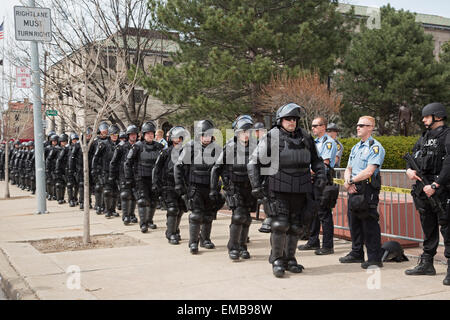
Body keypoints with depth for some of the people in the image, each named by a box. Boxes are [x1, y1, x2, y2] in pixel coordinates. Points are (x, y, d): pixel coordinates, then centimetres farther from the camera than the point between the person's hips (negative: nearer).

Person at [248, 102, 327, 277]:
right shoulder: (271, 137, -4)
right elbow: (254, 161, -1)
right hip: (279, 190, -4)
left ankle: (289, 259, 23)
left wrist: (321, 175, 4)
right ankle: (277, 260, 4)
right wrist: (256, 186, -7)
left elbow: (316, 160, 21)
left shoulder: (305, 137, 9)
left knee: (295, 226, 10)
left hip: (300, 191, 5)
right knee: (280, 225, -10)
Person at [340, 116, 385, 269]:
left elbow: (369, 171, -18)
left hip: (367, 189, -8)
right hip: (354, 189, 9)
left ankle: (374, 258, 0)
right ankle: (356, 254, 25)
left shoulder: (375, 147, -9)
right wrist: (348, 182, -2)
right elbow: (348, 169, 19)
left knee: (369, 223, -6)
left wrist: (350, 181, -10)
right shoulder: (355, 147, 18)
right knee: (354, 222, 13)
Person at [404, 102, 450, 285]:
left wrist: (435, 185, -24)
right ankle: (427, 264, 24)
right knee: (428, 228, 15)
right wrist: (409, 170, -1)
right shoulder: (424, 138, 17)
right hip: (423, 189, 8)